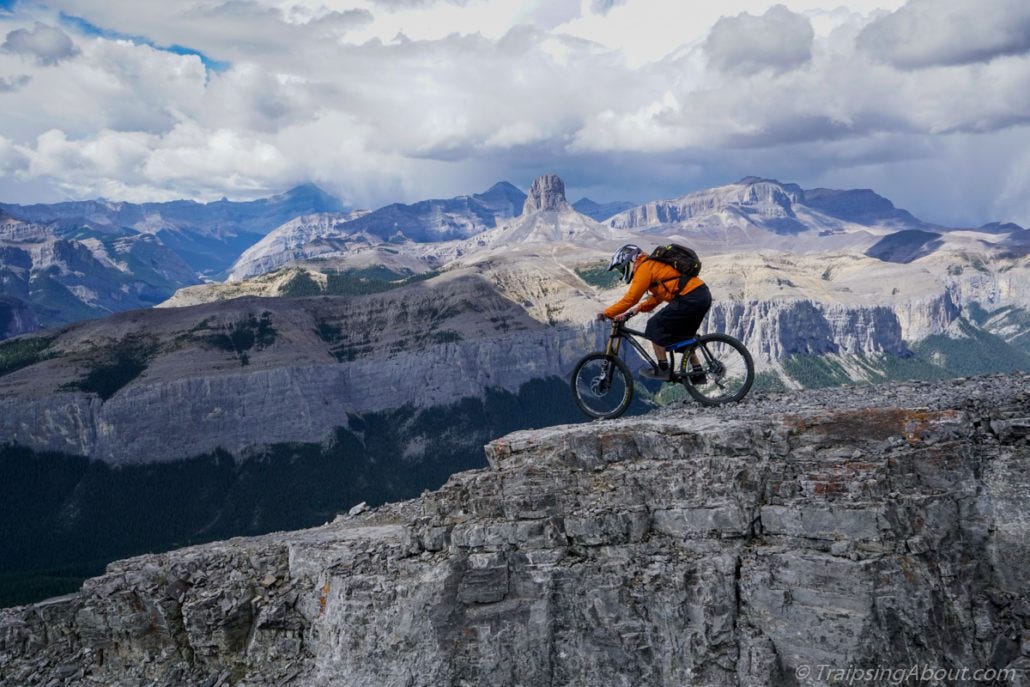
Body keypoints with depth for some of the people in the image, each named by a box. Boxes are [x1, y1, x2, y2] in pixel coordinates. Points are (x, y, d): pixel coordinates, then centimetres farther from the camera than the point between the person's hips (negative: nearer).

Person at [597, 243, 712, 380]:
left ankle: (663, 369, 3)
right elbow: (658, 296, 27)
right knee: (682, 335, 23)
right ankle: (698, 372, 22)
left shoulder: (644, 268, -5)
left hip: (690, 298, -10)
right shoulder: (654, 264, 24)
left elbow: (630, 298, -10)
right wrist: (638, 309, 19)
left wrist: (606, 313, -2)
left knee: (656, 327, -1)